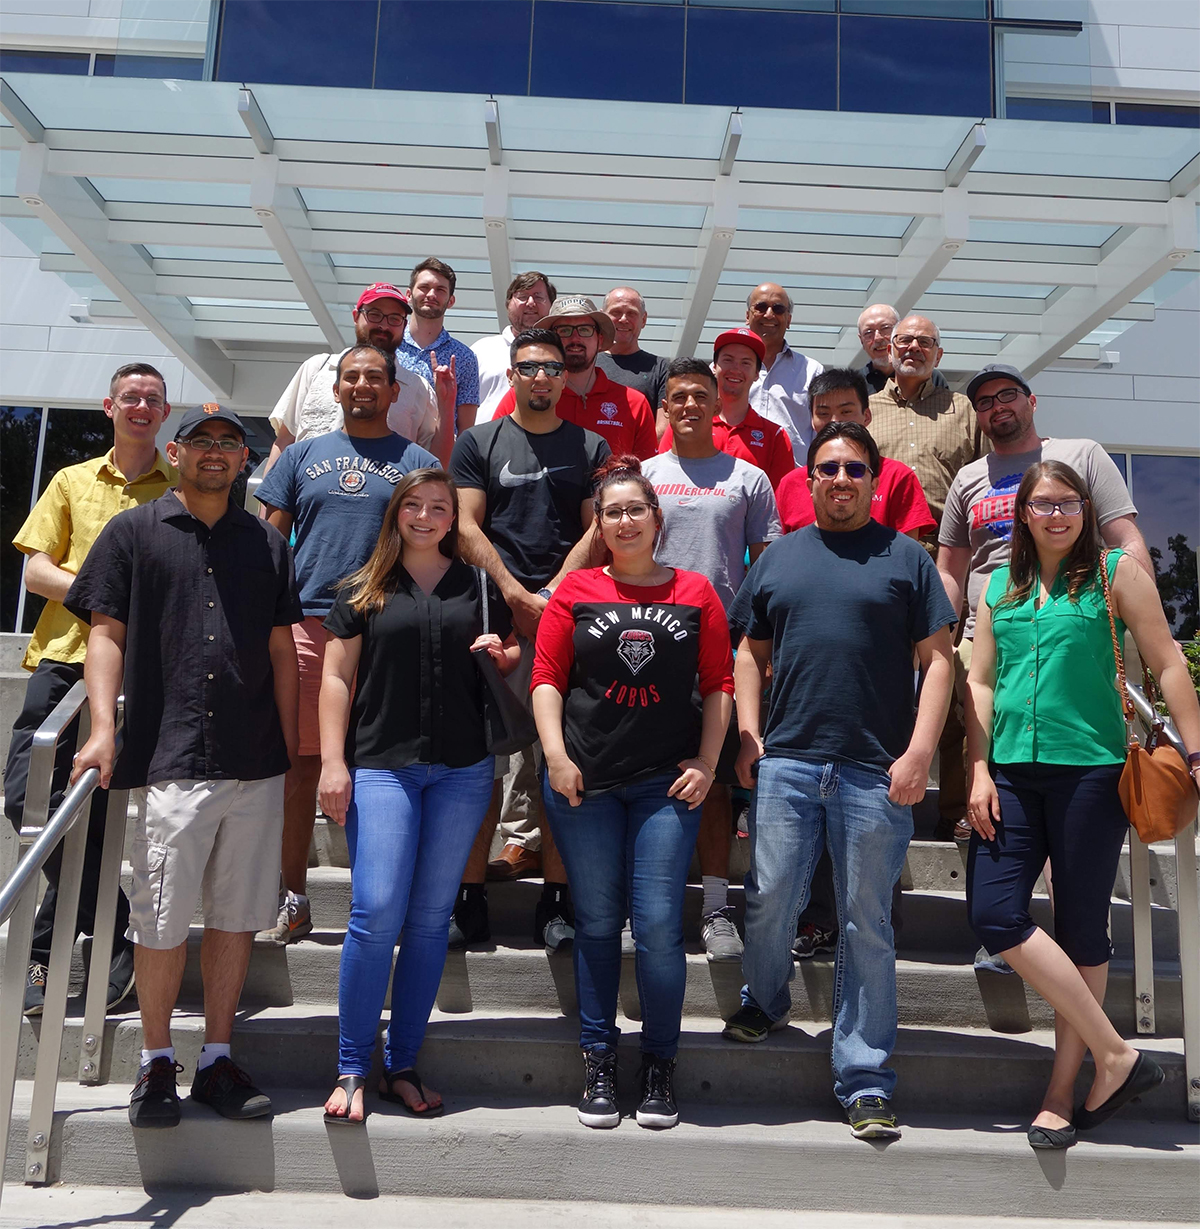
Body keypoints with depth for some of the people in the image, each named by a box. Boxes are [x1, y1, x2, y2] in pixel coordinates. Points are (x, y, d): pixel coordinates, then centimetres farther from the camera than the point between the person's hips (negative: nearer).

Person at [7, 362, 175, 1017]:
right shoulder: (71, 481, 18)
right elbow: (36, 569, 10)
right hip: (64, 652, 3)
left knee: (91, 812, -5)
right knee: (28, 793, -9)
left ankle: (45, 951, 12)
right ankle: (114, 934, 5)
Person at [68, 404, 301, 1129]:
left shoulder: (269, 545, 15)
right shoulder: (133, 533, 8)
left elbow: (283, 651, 15)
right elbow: (107, 634, 3)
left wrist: (292, 748, 11)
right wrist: (104, 728, -9)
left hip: (256, 765, 3)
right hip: (168, 761, -3)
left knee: (239, 914, 7)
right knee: (162, 918, -1)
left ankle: (218, 1061, 20)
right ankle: (157, 1063, 17)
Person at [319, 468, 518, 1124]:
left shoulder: (478, 587, 13)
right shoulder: (363, 590, 8)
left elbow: (513, 657, 21)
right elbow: (338, 677, 5)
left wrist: (501, 654, -3)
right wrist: (333, 762, -3)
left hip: (462, 771, 2)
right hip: (380, 768, -2)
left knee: (431, 920, 6)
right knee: (376, 914, -9)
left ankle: (401, 1068, 17)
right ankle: (351, 1070, 6)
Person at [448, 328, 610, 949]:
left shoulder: (591, 448, 14)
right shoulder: (478, 443, 13)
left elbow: (596, 532, 7)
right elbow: (469, 528, 4)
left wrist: (552, 597, -7)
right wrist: (518, 597, -7)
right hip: (494, 614, 0)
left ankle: (555, 900, 6)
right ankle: (469, 901, 4)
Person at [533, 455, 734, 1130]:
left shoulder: (695, 593, 7)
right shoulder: (577, 590, 6)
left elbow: (719, 683, 8)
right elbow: (547, 678, 4)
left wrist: (707, 762, 0)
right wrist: (556, 755, -7)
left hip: (667, 782, 0)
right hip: (584, 780, 1)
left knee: (659, 922, -3)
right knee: (597, 922, 7)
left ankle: (661, 1063, 15)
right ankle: (600, 1062, 21)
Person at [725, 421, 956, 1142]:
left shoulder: (906, 557, 7)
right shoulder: (778, 559, 15)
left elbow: (938, 659, 2)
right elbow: (751, 654, 17)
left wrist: (919, 752, -7)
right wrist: (749, 737, 5)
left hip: (877, 772, -2)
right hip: (786, 762, 2)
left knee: (867, 925, 4)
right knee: (771, 900, 2)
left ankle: (866, 1082, 15)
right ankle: (766, 1002, 33)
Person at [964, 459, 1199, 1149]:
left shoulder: (1116, 571, 3)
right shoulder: (998, 586, 13)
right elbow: (981, 680, 12)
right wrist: (979, 771, 4)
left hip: (1091, 770, -3)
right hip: (1012, 773, 4)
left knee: (1081, 929, 3)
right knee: (995, 915, -7)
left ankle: (1064, 1090, 16)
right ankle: (1117, 1056, 6)